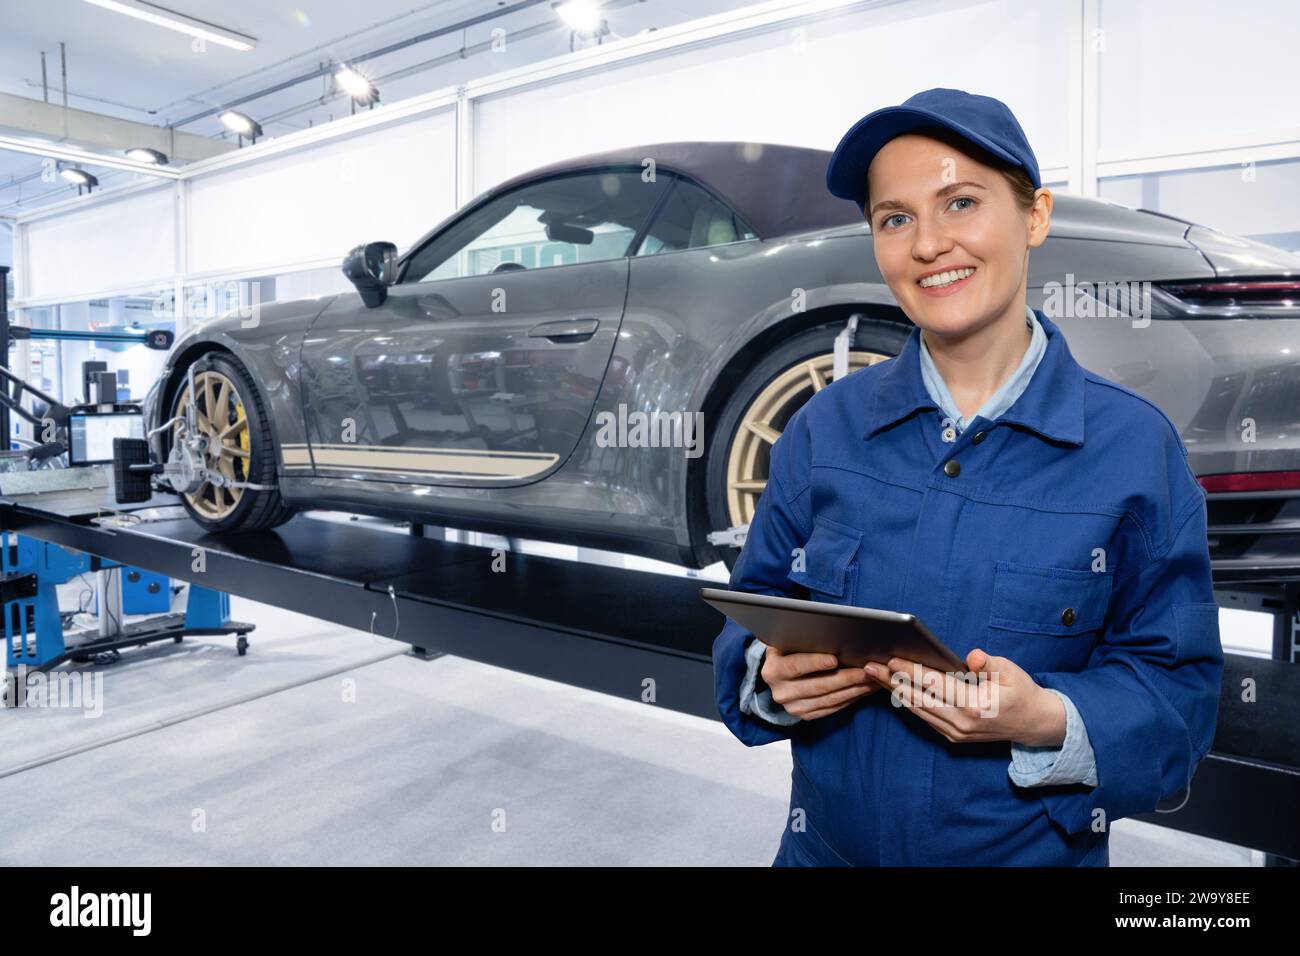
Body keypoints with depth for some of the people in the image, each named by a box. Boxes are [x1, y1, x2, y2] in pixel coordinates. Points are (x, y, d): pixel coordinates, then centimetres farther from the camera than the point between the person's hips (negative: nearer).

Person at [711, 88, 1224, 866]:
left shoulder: (1135, 446, -11)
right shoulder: (826, 427, -6)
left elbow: (1178, 690, -8)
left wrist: (1048, 721, -26)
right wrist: (771, 675, -20)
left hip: (1037, 850, -1)